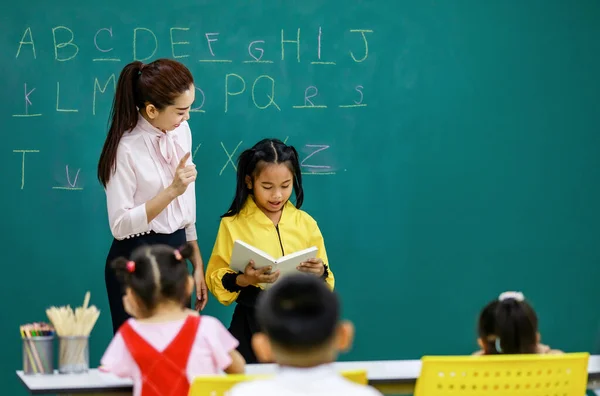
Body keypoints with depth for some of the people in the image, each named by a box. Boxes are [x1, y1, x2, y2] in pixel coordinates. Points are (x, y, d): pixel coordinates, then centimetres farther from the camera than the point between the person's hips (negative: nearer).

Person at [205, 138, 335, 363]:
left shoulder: (305, 224, 6)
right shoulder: (232, 225, -1)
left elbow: (325, 285, 10)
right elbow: (216, 279, -3)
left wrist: (319, 274, -12)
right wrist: (244, 280, -21)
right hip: (252, 324, -2)